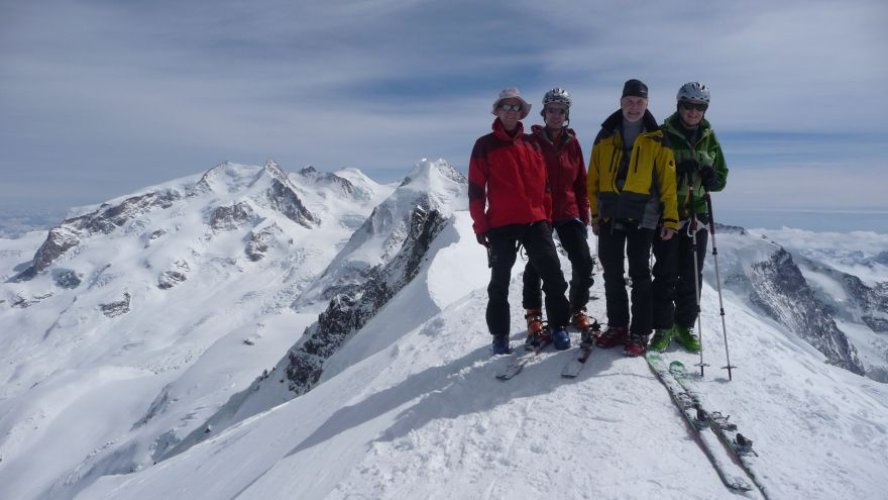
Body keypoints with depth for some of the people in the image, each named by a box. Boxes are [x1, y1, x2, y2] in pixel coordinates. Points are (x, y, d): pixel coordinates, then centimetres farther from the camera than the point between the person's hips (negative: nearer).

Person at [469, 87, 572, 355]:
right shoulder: (485, 145, 2)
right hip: (501, 224, -2)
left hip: (535, 220, 3)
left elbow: (543, 184, 15)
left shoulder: (532, 144, 13)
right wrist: (480, 225, -6)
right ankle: (500, 334, 17)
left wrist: (547, 216, 10)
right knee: (500, 281, 6)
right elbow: (476, 188, -2)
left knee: (552, 273, -3)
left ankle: (559, 326, 10)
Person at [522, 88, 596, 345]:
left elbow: (581, 182, 9)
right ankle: (534, 315, 19)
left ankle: (578, 310, 17)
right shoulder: (532, 141, -2)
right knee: (536, 266, 4)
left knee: (583, 263, -2)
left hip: (568, 212, 3)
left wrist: (584, 214, 6)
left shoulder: (572, 143, 7)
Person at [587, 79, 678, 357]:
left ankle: (640, 333, 7)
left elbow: (668, 182, 0)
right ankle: (617, 325, 21)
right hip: (610, 215, 3)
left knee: (639, 274, -1)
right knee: (612, 273, 8)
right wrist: (595, 213, 6)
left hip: (642, 215, -3)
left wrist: (670, 218, -6)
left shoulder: (657, 140, 4)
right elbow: (593, 179, 10)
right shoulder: (605, 137, 11)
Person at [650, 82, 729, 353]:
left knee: (692, 275, 7)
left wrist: (711, 177, -7)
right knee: (666, 274, -2)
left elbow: (722, 176, 17)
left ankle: (685, 326, 19)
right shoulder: (663, 135, -1)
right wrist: (677, 171, -22)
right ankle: (662, 328, 7)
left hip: (697, 215, 4)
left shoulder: (709, 139, 12)